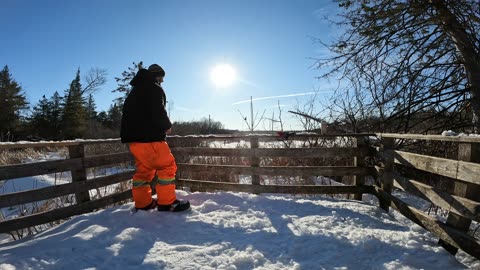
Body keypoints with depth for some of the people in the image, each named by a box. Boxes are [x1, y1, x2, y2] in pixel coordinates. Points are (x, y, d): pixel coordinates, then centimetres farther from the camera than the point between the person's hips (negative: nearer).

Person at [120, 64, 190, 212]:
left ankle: (143, 203, 22)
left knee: (144, 169, 16)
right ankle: (167, 203, -2)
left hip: (133, 136, 10)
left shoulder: (135, 91, 25)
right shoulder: (154, 88, -5)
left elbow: (128, 114, 24)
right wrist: (167, 126, 1)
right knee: (167, 166, -4)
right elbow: (158, 112, -18)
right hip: (149, 137, -10)